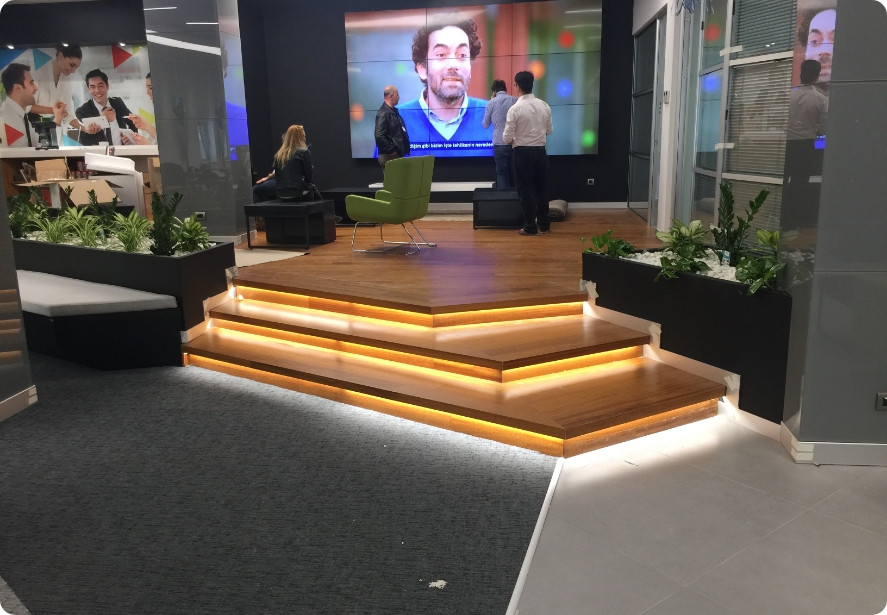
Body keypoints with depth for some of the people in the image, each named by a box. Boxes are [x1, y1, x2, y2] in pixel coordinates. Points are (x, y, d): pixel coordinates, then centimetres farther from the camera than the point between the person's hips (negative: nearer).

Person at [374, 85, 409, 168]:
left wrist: (404, 148, 12)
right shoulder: (384, 113, -17)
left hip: (398, 154, 10)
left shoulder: (393, 111, 14)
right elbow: (379, 137, -25)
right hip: (389, 156, -10)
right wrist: (391, 150, -19)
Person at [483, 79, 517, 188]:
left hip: (500, 143, -2)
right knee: (514, 173, 12)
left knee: (502, 173, 5)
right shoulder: (516, 101, 1)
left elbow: (485, 125, 9)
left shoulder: (491, 103, -2)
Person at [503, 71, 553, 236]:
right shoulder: (544, 106, 0)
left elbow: (507, 138, -14)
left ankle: (530, 227, 9)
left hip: (523, 153, -4)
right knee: (542, 188, 13)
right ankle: (544, 225, 21)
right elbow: (549, 130, 11)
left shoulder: (515, 109, -14)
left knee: (526, 190, 4)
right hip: (540, 151, 4)